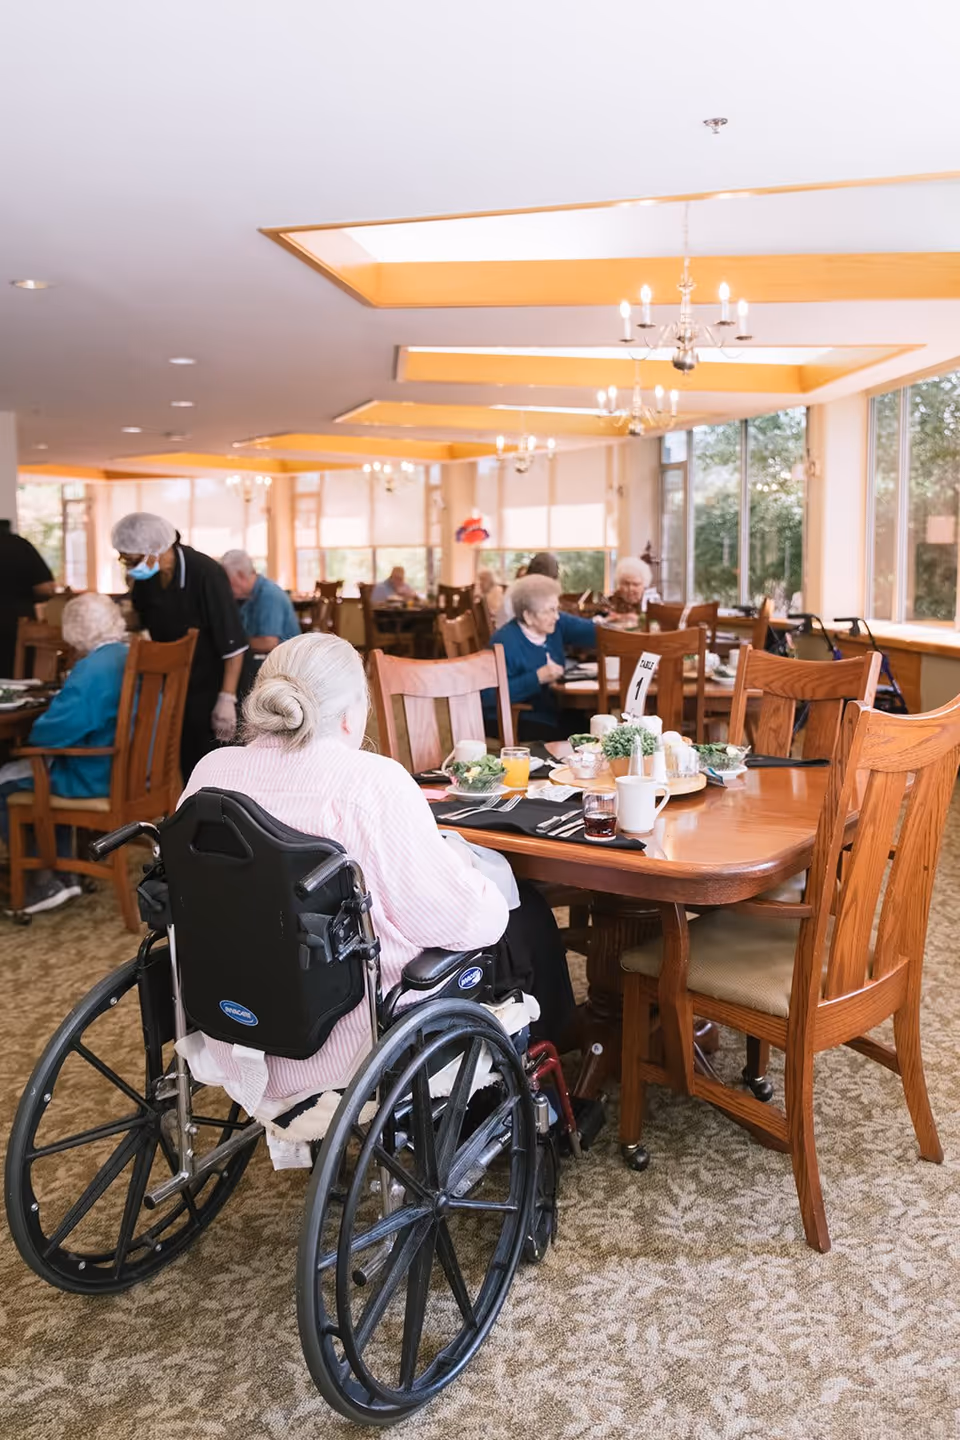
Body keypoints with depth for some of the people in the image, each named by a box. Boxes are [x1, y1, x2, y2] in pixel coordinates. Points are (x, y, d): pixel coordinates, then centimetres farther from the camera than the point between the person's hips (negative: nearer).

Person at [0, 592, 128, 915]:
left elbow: (51, 732, -25)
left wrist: (34, 731, -3)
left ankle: (43, 880, 12)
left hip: (99, 778, -9)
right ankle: (64, 874, 27)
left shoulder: (91, 670, -23)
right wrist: (65, 697, 14)